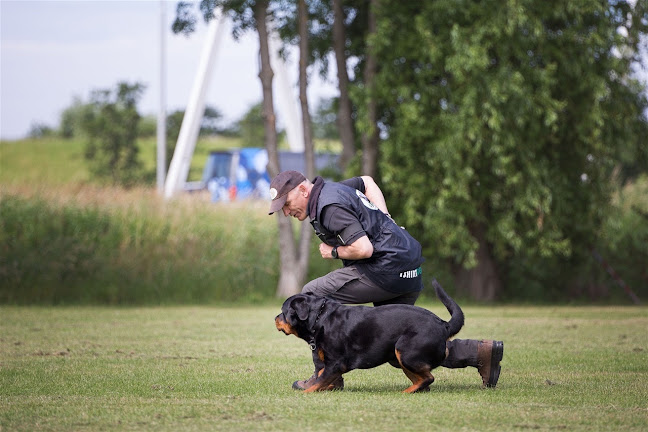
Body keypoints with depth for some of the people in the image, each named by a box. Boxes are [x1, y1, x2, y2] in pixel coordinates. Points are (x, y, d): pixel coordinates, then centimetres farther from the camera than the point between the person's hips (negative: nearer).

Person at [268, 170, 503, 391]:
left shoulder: (330, 208, -15)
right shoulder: (331, 188, 16)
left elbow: (363, 249, -25)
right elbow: (366, 181, 38)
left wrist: (334, 252, -6)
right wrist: (384, 221, 24)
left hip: (385, 271, -11)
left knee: (313, 295, -5)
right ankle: (480, 352, 12)